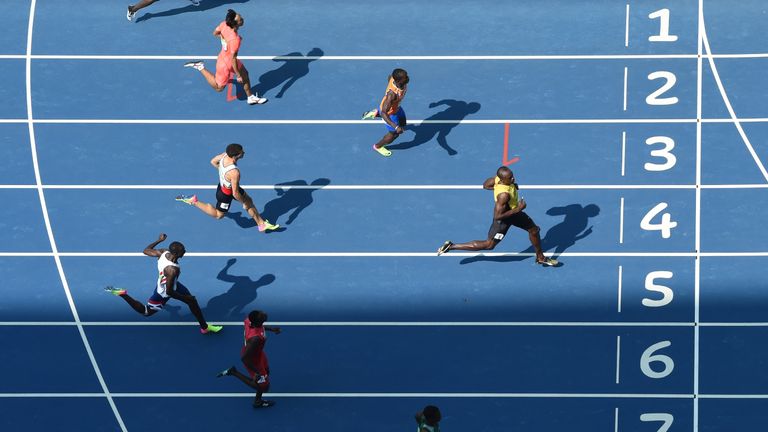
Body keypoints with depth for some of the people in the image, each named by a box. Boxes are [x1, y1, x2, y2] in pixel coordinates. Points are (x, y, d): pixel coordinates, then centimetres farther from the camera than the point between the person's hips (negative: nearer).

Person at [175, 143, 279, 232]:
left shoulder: (225, 155, -24)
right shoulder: (234, 172, -45)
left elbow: (213, 162, -2)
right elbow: (235, 194, -33)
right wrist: (244, 202, -14)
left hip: (223, 184, 8)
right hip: (226, 194, -8)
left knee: (249, 201, 20)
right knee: (218, 215, 21)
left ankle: (261, 224, 36)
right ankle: (193, 201, 23)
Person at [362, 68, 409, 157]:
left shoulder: (394, 77, -28)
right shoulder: (392, 94, -47)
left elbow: (390, 77, 0)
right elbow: (384, 113, -43)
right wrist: (396, 127, -51)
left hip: (396, 107, 7)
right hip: (389, 112, -7)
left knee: (402, 123, 32)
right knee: (394, 134, 15)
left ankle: (375, 113, 41)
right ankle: (378, 146, 46)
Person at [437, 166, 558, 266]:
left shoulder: (498, 178, -21)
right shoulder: (504, 195, -42)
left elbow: (486, 185, -1)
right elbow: (497, 216, -37)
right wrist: (518, 209, -33)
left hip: (513, 212, 8)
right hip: (504, 218, -8)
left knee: (534, 230, 20)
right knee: (489, 245, 8)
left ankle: (540, 258, 44)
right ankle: (451, 246, 15)